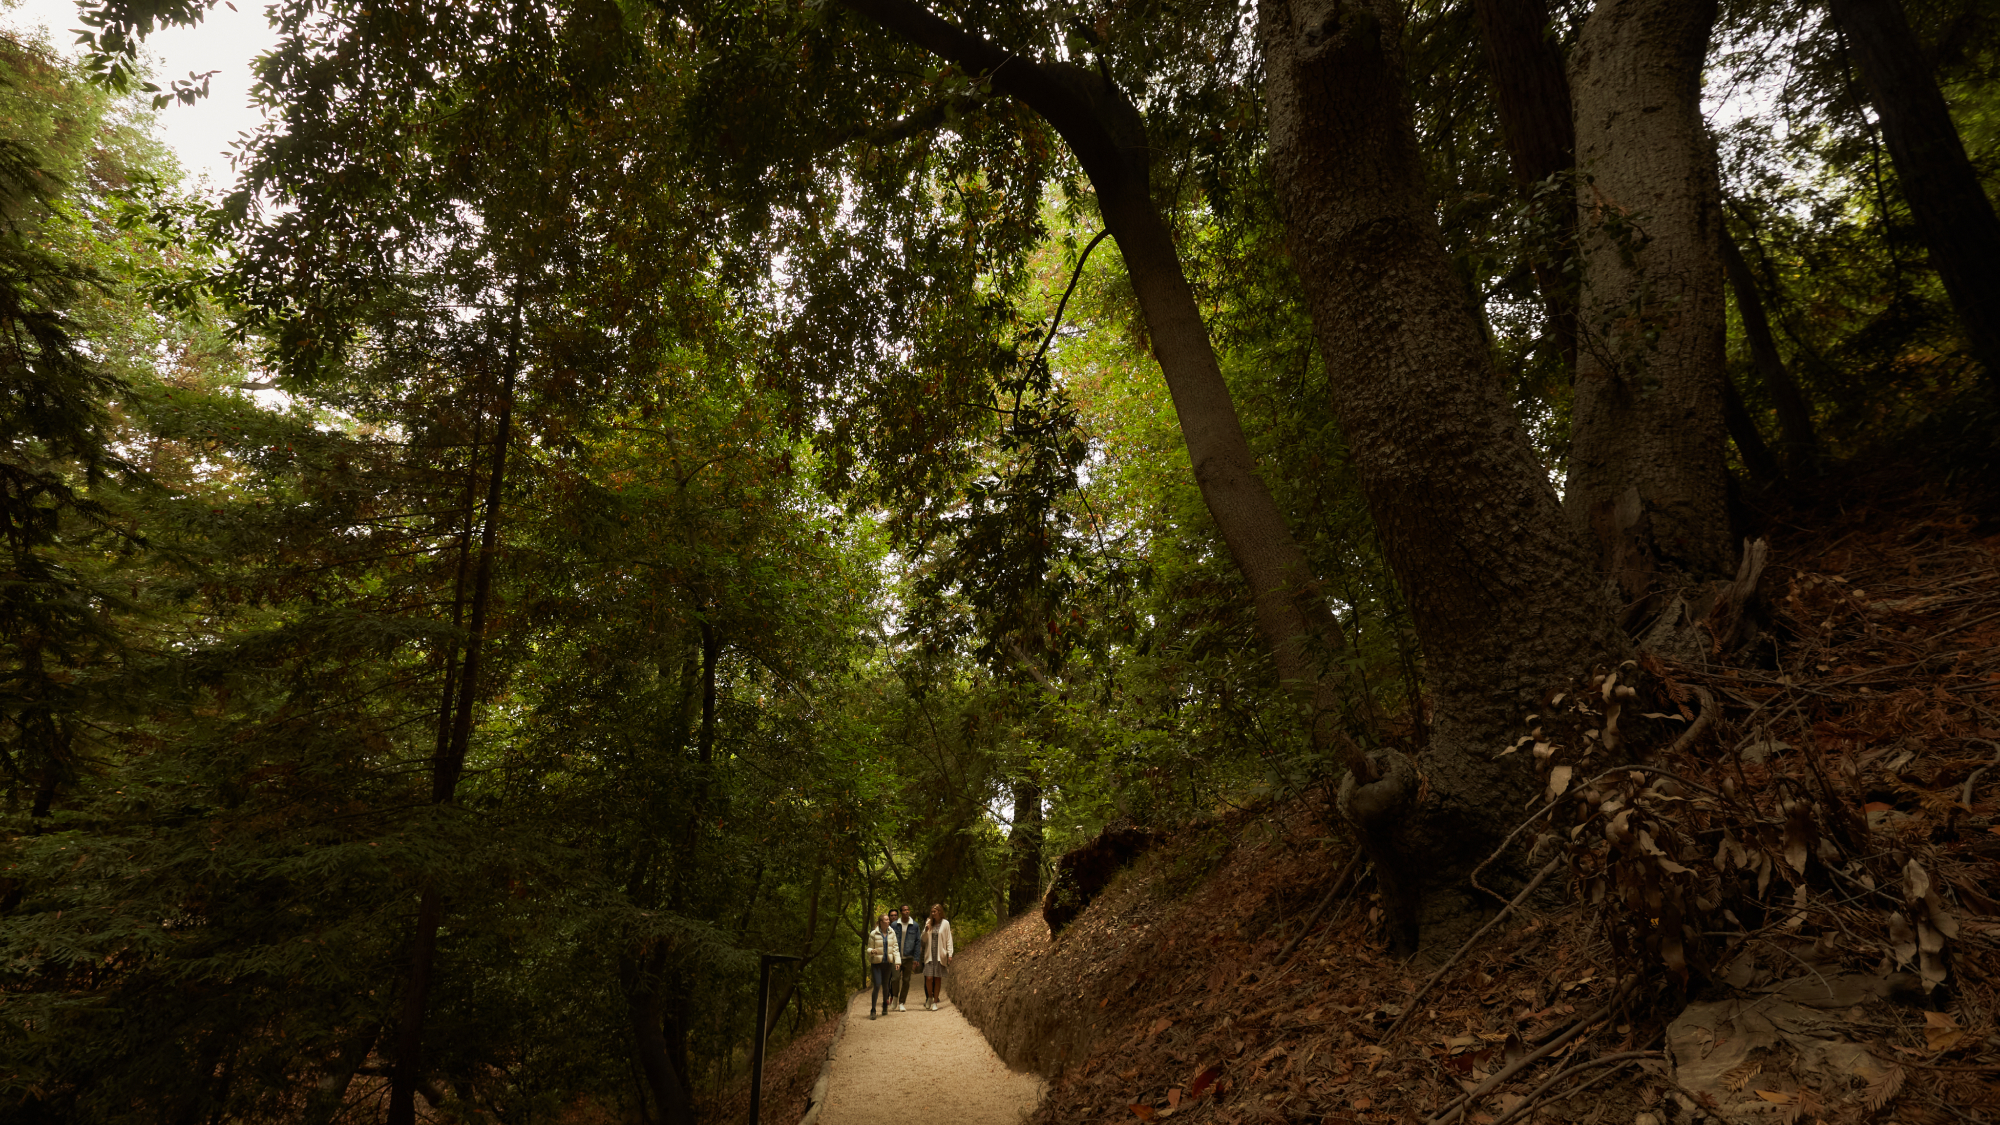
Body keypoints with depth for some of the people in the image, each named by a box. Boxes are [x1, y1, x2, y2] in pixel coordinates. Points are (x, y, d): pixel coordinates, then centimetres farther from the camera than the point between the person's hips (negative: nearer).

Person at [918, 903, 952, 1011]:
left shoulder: (945, 924, 0)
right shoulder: (929, 923, 9)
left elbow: (948, 940, 0)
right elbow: (923, 939, 11)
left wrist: (949, 954, -6)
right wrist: (926, 930, -8)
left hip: (940, 955, -2)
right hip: (929, 954, 2)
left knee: (938, 978, 3)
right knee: (929, 978, -8)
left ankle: (935, 1002, 14)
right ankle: (929, 998, 15)